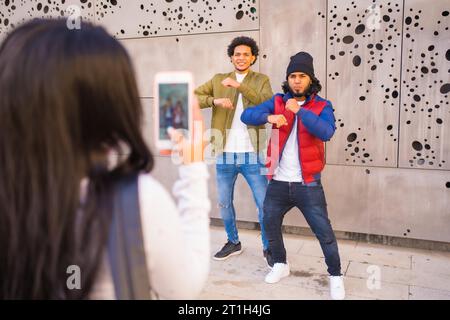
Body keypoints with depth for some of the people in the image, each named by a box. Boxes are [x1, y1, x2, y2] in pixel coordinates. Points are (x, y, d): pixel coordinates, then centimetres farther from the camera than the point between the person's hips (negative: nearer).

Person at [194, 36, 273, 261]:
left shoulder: (261, 80, 4)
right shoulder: (218, 80, 7)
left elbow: (268, 104, -15)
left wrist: (239, 85, -23)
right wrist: (215, 100, -17)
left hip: (252, 155, -2)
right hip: (225, 155, 3)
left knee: (265, 204, 3)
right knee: (224, 203, 15)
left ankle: (268, 247, 23)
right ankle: (233, 242, 36)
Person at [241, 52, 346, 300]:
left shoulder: (322, 106, -4)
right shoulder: (278, 101, 4)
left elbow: (326, 132, -22)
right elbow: (246, 115, -3)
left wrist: (299, 110, -22)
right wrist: (269, 117, -22)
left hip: (308, 185, -3)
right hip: (278, 183, 3)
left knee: (324, 232, 3)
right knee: (270, 225, 17)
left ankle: (335, 276, 25)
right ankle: (280, 264, 42)